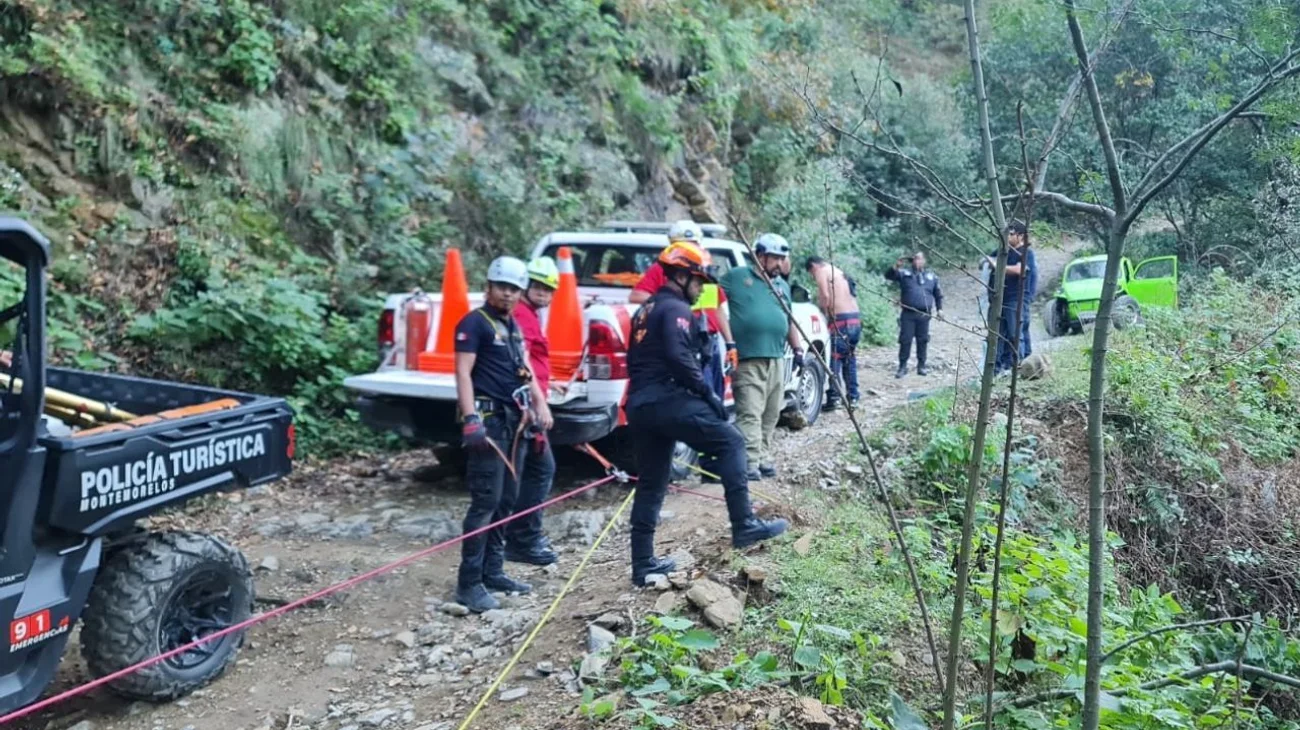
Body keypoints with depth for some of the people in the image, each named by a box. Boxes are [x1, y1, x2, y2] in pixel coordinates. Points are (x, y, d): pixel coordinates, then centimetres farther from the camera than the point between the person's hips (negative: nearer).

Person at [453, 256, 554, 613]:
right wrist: (470, 419, -25)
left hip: (513, 420, 9)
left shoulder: (513, 326, 19)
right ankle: (469, 583, -8)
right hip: (488, 420, -9)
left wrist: (540, 403, 8)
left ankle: (492, 571, 20)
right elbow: (463, 373, -15)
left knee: (507, 499, 11)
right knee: (486, 501, -11)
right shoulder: (474, 322, -7)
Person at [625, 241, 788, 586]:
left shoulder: (646, 310, 24)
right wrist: (708, 393, -14)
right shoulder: (676, 309, -6)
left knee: (650, 485, 12)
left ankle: (643, 564, 14)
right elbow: (679, 358, -21)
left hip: (640, 405, 10)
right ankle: (744, 526, -6)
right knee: (730, 442, -2)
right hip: (667, 399, -10)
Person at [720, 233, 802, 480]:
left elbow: (789, 322, 26)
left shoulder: (783, 286, 20)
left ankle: (763, 457, 19)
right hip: (748, 359, -7)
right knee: (750, 413, -11)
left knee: (771, 414, 10)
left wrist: (798, 349, 20)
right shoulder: (737, 276, 0)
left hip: (776, 358, 7)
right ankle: (750, 462, -12)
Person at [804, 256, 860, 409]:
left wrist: (824, 312, 1)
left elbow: (825, 296, -14)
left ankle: (834, 398, -10)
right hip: (856, 317, 8)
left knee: (835, 359, -6)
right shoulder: (839, 272, 26)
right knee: (850, 359, 16)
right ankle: (852, 397, 20)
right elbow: (851, 296, 19)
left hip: (841, 319, -8)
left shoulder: (821, 271, 1)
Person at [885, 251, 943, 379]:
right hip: (908, 314, -2)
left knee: (923, 340, 6)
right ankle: (902, 366, 5)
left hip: (924, 315, 2)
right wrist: (896, 267, -23)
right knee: (905, 340, -2)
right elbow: (888, 275, -6)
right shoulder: (904, 273, 6)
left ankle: (921, 366, 16)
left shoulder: (931, 276, 13)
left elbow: (938, 294, 22)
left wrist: (939, 308, 13)